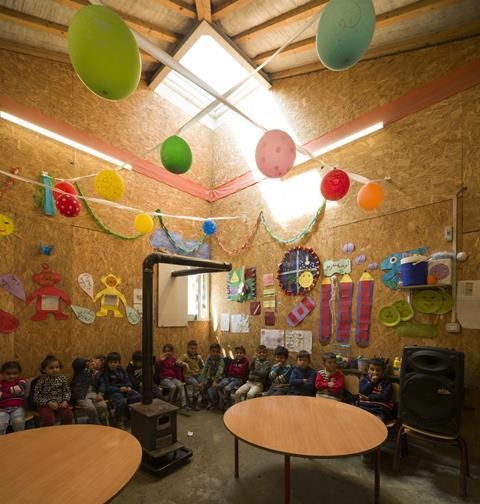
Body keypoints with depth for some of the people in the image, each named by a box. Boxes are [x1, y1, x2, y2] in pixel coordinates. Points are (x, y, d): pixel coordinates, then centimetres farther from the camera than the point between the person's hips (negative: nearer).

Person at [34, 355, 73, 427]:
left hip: (60, 403, 2)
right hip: (45, 405, -2)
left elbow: (67, 391, 8)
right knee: (48, 417, -28)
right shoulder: (42, 380, -8)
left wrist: (65, 401, -10)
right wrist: (49, 403, -17)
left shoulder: (62, 378, 1)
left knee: (68, 414, -19)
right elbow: (36, 397, -7)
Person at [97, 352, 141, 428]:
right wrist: (119, 389, -20)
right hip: (113, 392, -5)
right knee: (121, 402, -35)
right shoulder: (104, 373, -5)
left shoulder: (121, 370, 13)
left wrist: (129, 387, -7)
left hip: (125, 390, 5)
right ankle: (119, 422, -9)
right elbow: (106, 387, -12)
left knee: (138, 397, -17)